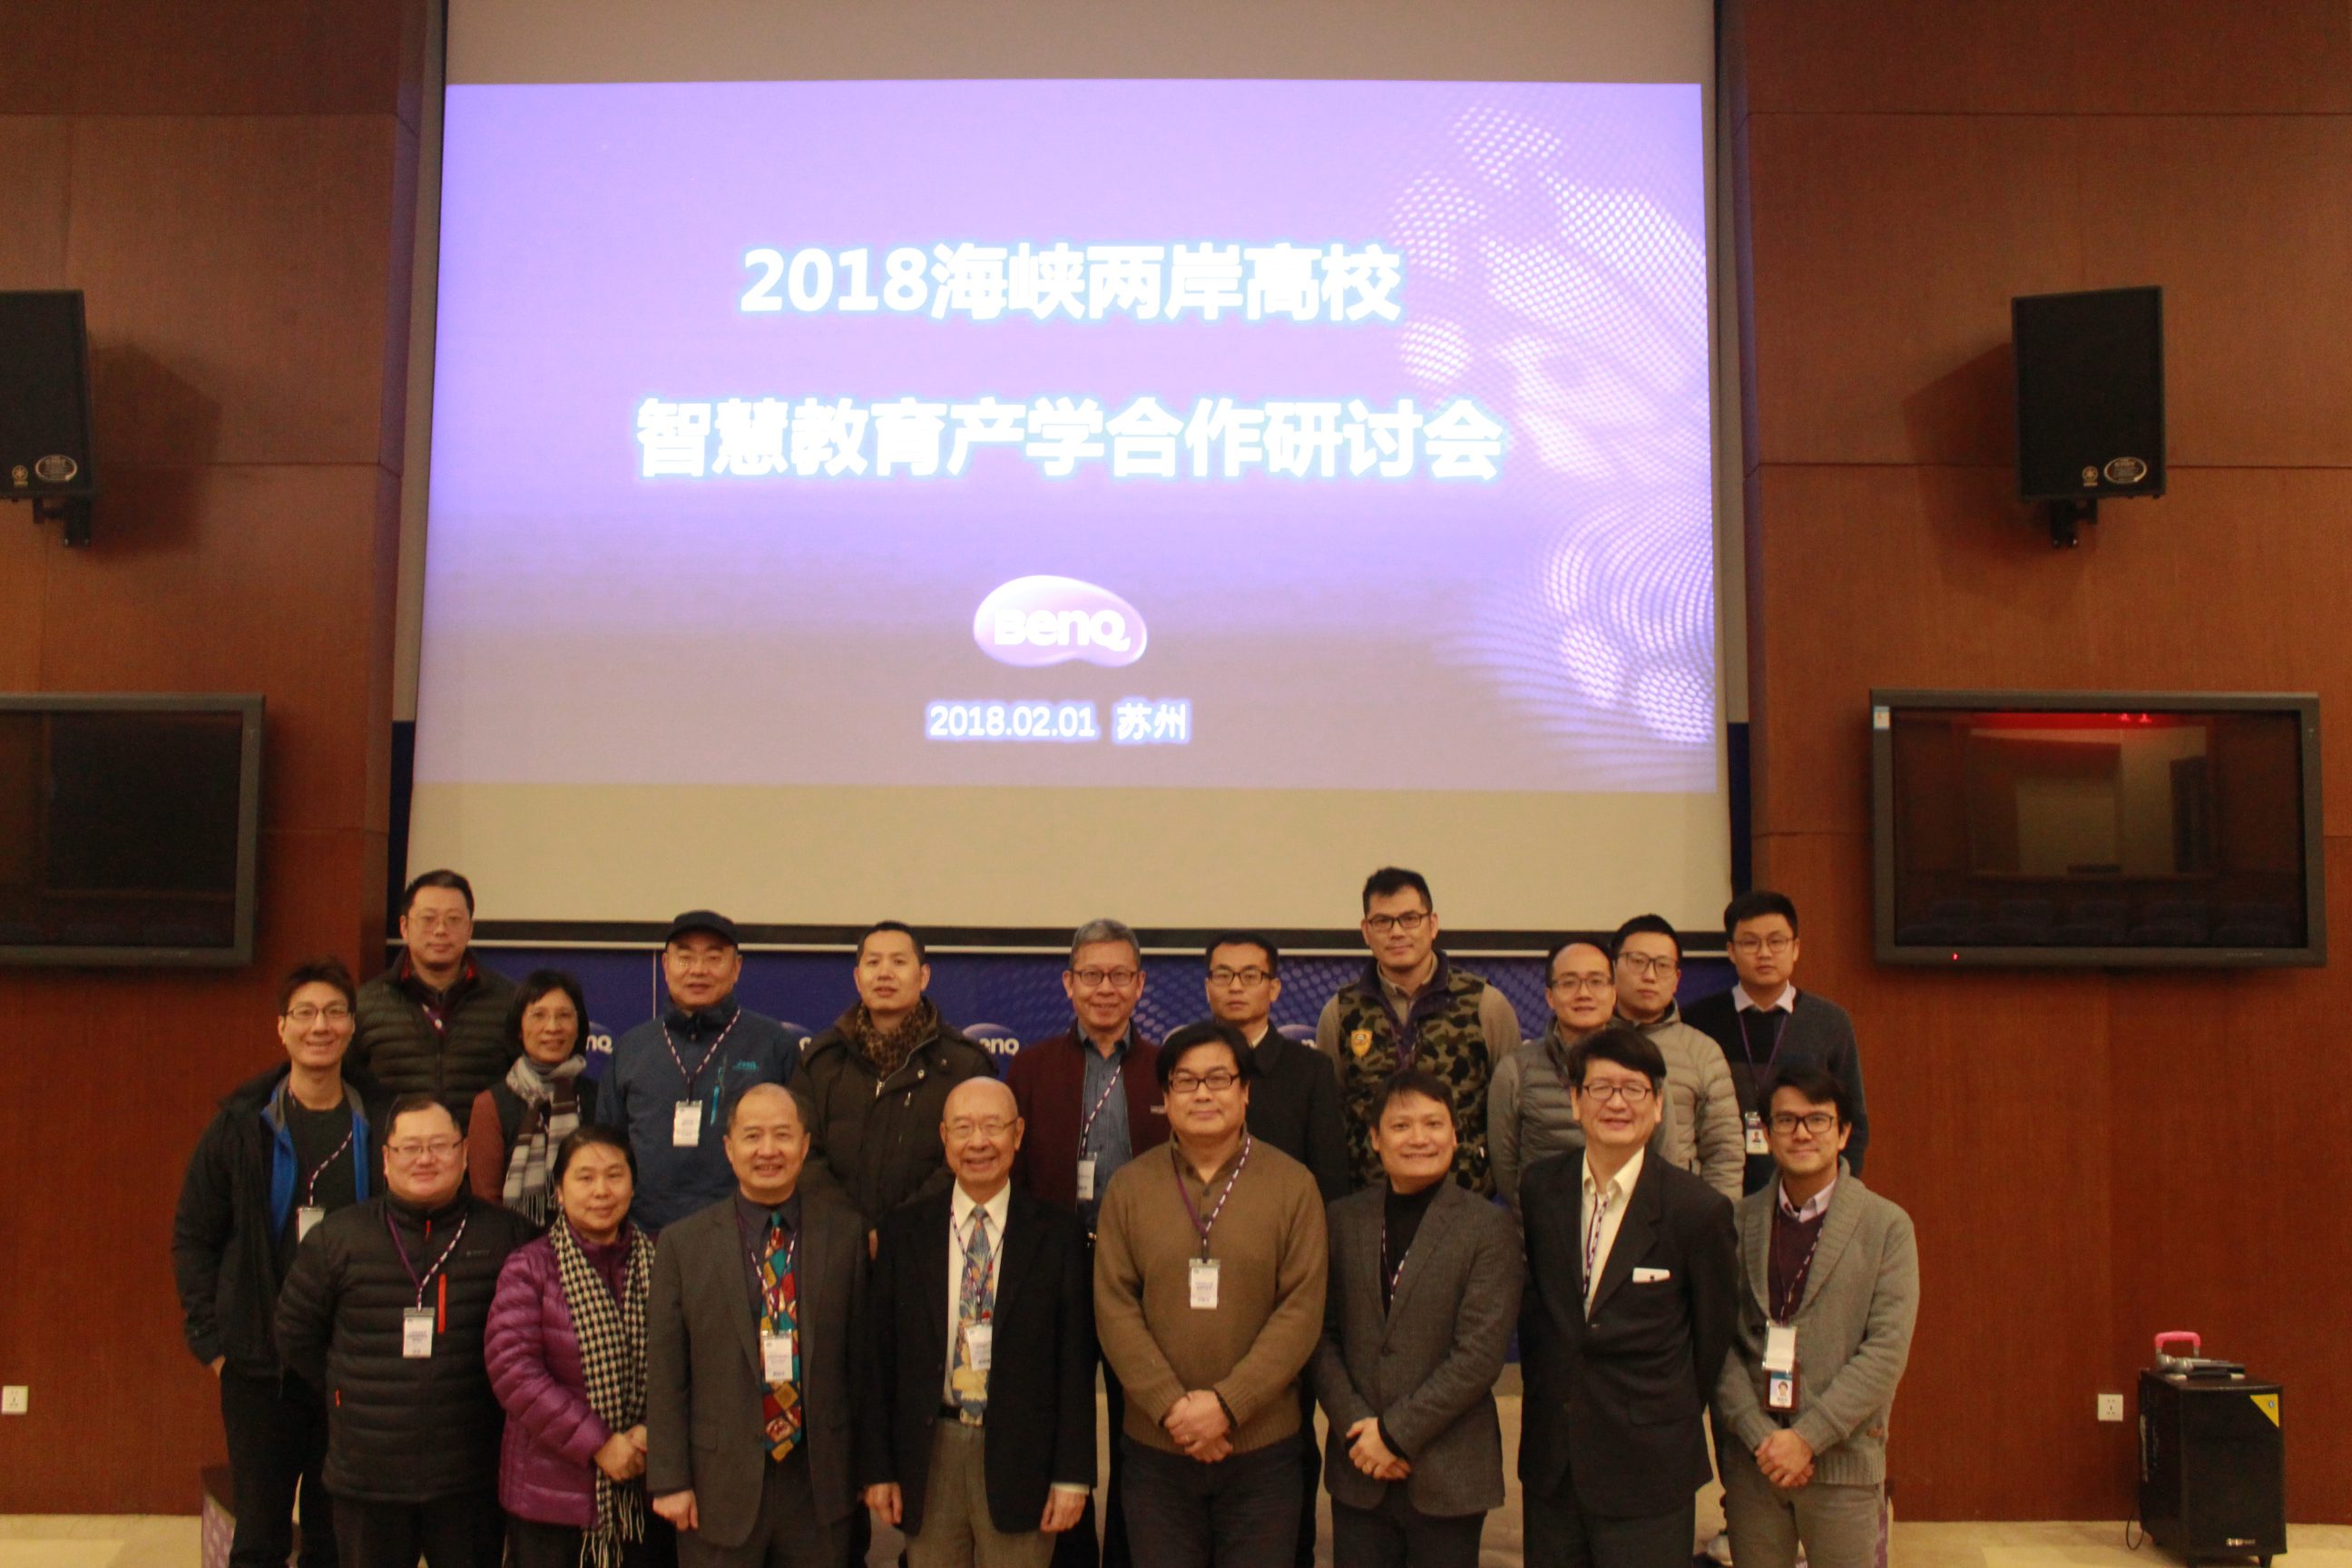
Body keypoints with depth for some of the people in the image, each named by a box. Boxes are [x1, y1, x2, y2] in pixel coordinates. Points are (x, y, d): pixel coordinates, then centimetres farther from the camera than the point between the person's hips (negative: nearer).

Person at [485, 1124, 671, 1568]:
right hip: (551, 1498, -2)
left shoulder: (660, 1262, 5)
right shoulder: (528, 1269, -3)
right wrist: (597, 1444, -15)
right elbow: (513, 1371, -12)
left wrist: (656, 1429, -13)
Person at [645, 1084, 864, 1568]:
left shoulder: (846, 1232, -1)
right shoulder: (682, 1243, -3)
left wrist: (867, 1466, 5)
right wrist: (669, 1480, -3)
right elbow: (665, 1377, -1)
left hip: (821, 1486, 1)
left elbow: (864, 1353, 3)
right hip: (721, 1487, -1)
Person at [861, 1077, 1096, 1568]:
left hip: (1022, 1462, -1)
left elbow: (1077, 1359, -2)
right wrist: (877, 1467, 1)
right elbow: (879, 1355, 4)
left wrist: (1073, 1475, -5)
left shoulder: (1057, 1233, -2)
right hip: (928, 1458, 2)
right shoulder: (904, 1231, 3)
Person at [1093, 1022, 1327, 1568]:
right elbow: (1114, 1308, -1)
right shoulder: (1129, 1186, 3)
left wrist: (1226, 1403, -14)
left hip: (1263, 1447, -1)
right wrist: (1171, 1405, -12)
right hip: (1155, 1447, 1)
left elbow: (1302, 1310, -6)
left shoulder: (1292, 1184, -1)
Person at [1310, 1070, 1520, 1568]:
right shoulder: (1343, 1219, 6)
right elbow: (1322, 1335, 4)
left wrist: (1395, 1432, -13)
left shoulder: (1488, 1227, -4)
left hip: (1448, 1478, -2)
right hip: (1359, 1475, 2)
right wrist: (1356, 1428, -9)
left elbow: (1479, 1354, -11)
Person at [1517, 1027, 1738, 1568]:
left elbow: (1712, 1338, 0)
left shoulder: (1698, 1209, -12)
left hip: (1649, 1466, -3)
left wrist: (1671, 1421, 8)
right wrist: (1543, 1393, 10)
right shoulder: (1539, 1188, 0)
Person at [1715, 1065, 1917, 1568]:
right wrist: (1758, 1434, -10)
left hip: (1842, 1458, -2)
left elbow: (1887, 1350, -8)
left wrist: (1809, 1436, -13)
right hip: (1752, 1461, 2)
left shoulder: (1887, 1225, -1)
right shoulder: (1739, 1221, 4)